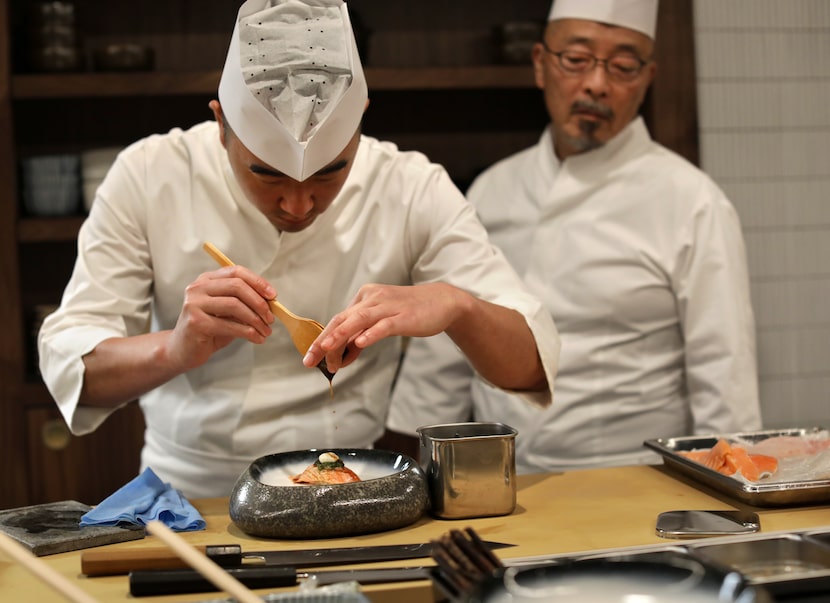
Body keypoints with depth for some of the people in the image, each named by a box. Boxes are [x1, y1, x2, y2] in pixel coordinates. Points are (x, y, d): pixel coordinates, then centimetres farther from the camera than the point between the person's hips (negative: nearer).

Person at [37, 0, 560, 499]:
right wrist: (175, 350, -28)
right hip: (187, 498, 0)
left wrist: (453, 305, -26)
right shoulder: (148, 177, -7)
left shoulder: (411, 189, -6)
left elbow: (535, 365, -7)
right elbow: (66, 364, -9)